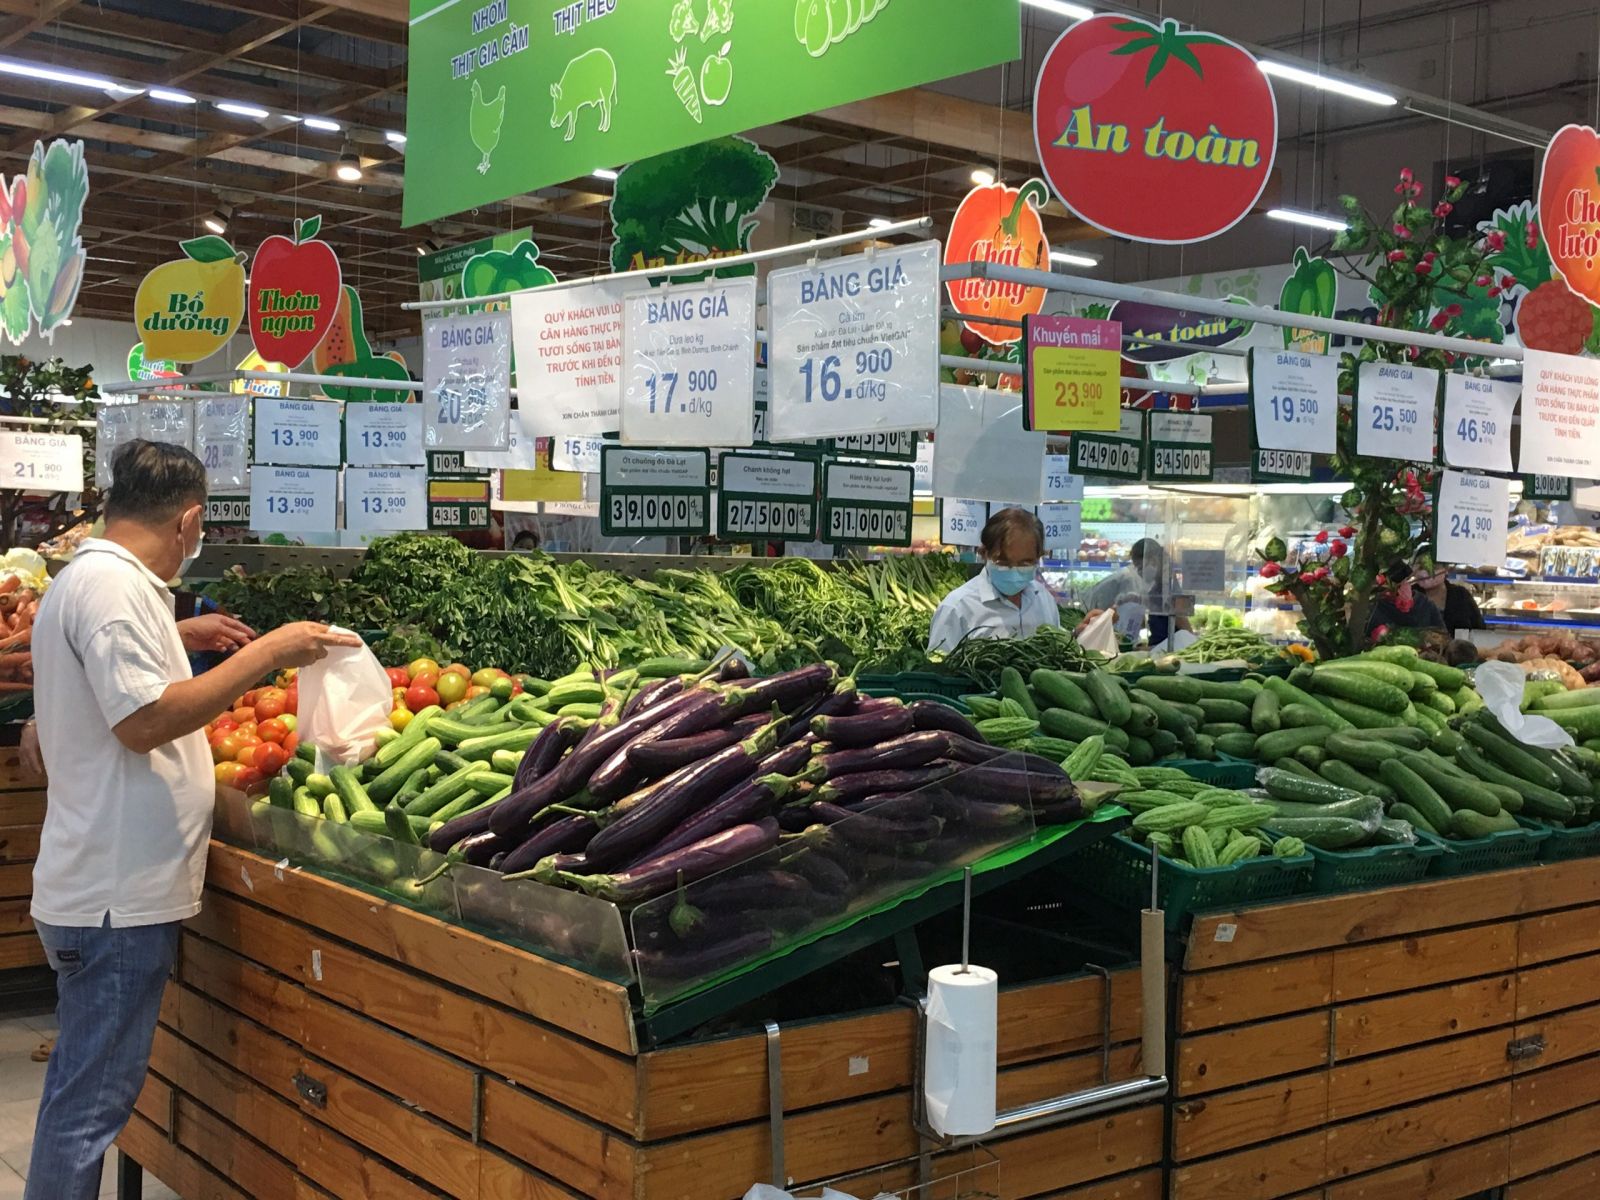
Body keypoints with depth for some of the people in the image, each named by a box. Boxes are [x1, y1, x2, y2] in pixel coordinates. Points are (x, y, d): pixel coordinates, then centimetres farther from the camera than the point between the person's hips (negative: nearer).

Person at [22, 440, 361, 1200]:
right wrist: (265, 654, -21)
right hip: (118, 897, -11)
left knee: (84, 1084, 19)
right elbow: (144, 720, -24)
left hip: (105, 888, 11)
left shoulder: (88, 577, 16)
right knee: (90, 1098, -3)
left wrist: (179, 637, 24)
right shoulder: (112, 585, -17)